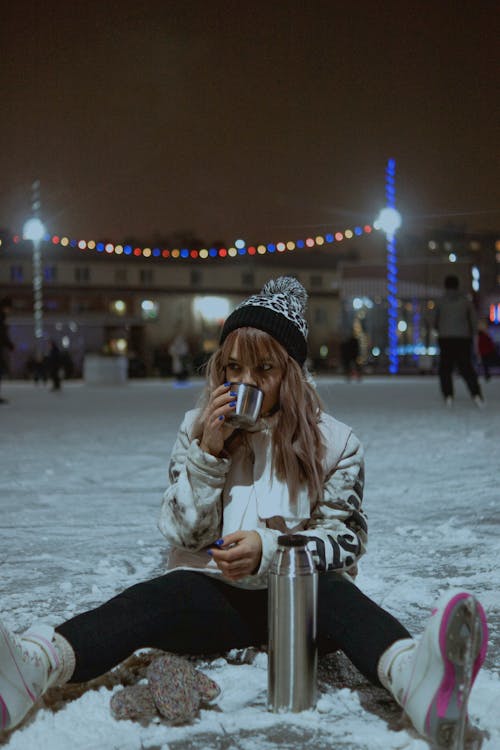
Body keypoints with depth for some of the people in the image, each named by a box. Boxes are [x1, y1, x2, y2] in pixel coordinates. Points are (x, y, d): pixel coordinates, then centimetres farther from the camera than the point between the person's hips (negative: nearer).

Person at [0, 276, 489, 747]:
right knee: (157, 598, -33)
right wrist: (208, 452, -8)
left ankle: (413, 678, -70)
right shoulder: (196, 430, 11)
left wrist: (269, 550, -17)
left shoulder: (332, 442, 7)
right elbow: (182, 533, 7)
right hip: (214, 593, 1)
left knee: (336, 594, -36)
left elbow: (345, 539, 2)